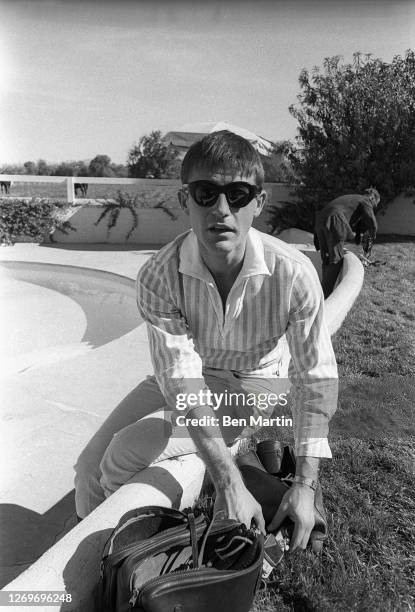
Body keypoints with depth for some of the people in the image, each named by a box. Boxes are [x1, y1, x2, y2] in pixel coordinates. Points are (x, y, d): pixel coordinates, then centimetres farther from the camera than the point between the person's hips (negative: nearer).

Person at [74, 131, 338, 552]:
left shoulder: (293, 274, -27)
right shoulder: (158, 277, -24)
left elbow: (316, 380, -19)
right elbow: (181, 379, -29)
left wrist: (305, 485, -22)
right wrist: (228, 481, -36)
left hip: (251, 385, -3)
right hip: (188, 378, 3)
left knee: (125, 454, -21)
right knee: (90, 467, -3)